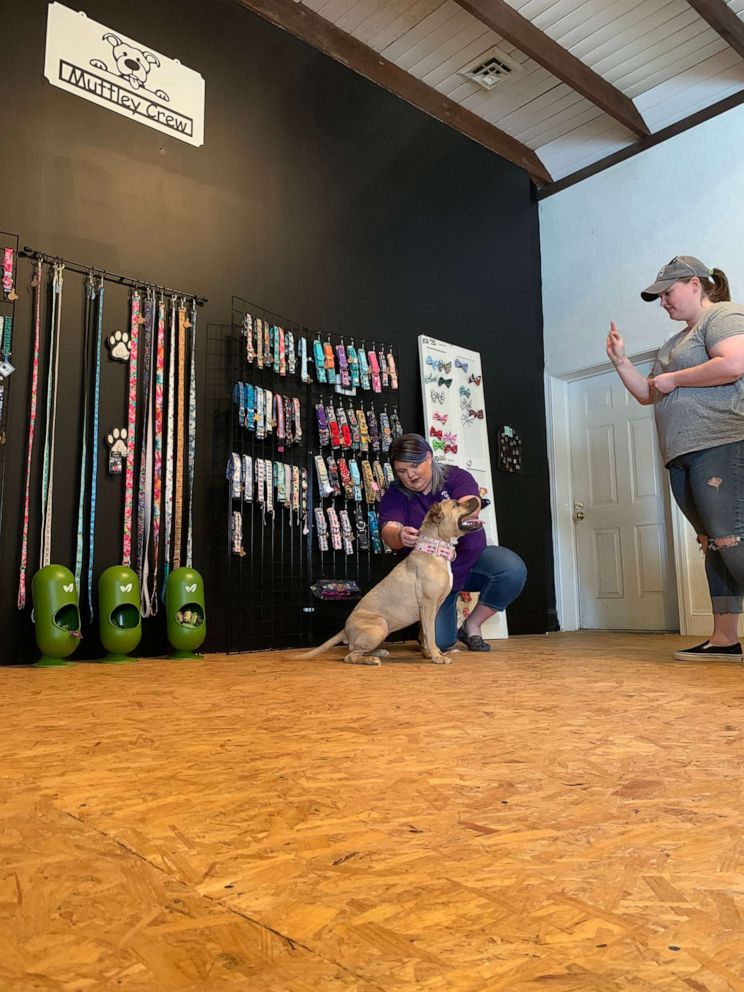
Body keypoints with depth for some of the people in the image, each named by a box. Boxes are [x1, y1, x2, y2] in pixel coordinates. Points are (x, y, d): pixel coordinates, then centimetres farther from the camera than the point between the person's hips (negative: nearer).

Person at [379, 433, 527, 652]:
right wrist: (400, 536, -50)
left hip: (469, 557, 1)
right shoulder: (394, 497, -6)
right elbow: (388, 532, -24)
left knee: (513, 569, -28)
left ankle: (472, 626, -5)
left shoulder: (456, 477, -8)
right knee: (439, 641, -18)